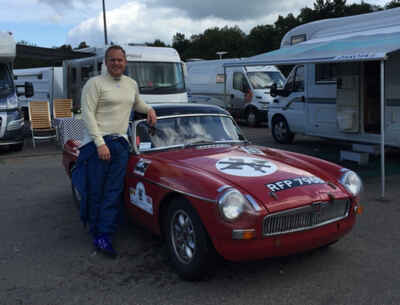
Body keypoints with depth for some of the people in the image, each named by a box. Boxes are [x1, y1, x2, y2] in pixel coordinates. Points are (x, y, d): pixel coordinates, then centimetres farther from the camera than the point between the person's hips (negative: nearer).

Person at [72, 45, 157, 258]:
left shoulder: (131, 84, 16)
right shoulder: (95, 83, -3)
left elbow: (137, 104, 36)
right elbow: (87, 114, -10)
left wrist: (149, 109, 14)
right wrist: (100, 143, -18)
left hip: (120, 143, 5)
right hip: (97, 142, -5)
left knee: (113, 192, 0)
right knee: (95, 191, 0)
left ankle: (105, 237, 4)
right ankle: (97, 233, 12)